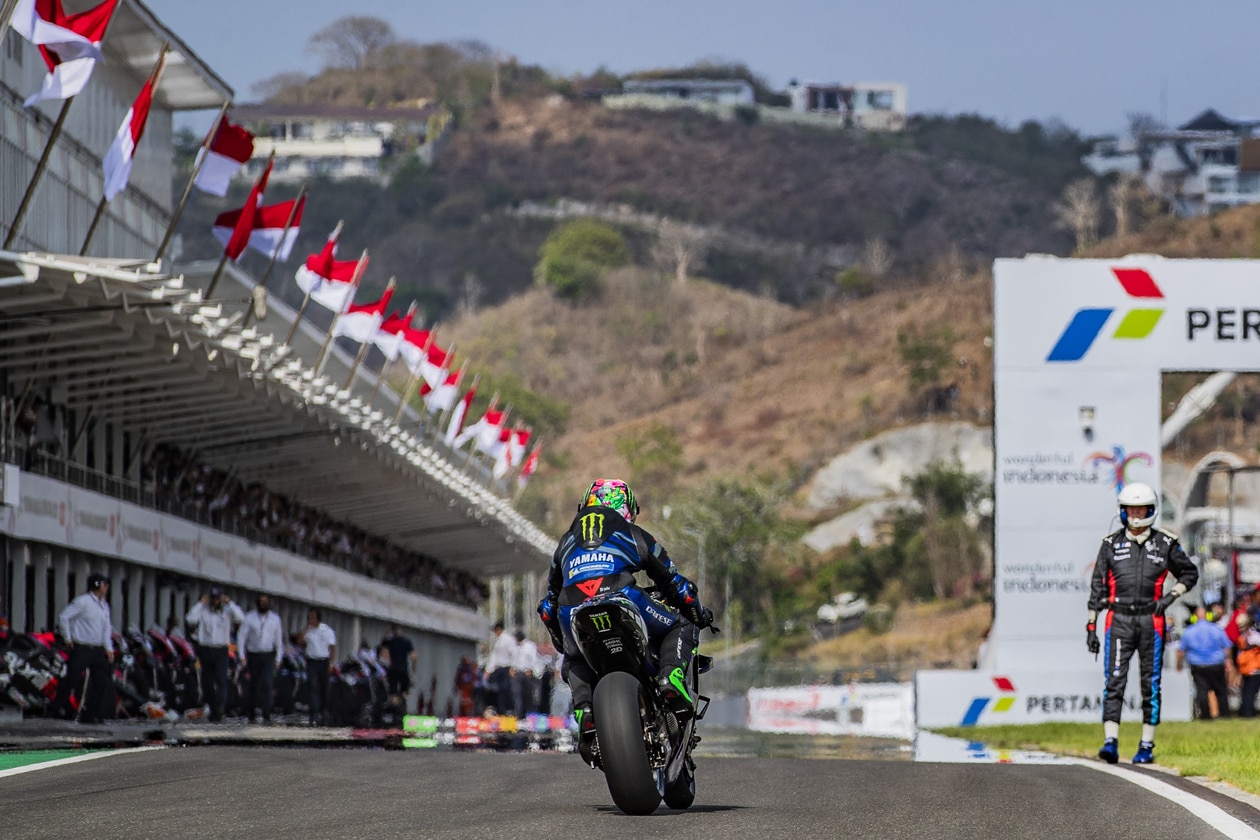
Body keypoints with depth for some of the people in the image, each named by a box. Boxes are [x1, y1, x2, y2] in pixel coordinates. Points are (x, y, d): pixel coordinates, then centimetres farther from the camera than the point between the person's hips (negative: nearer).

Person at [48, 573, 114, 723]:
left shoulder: (104, 605, 15)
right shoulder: (82, 602, -10)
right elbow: (63, 617, -12)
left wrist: (108, 648, 10)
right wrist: (67, 638, -9)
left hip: (98, 651, 8)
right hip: (81, 649, -7)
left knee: (102, 682, 3)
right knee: (72, 680, -10)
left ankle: (91, 715, 8)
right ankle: (55, 709, -2)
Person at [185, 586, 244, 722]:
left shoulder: (228, 611, 7)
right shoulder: (203, 611, 7)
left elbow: (241, 618, -10)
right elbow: (190, 619, -8)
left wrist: (230, 603, -6)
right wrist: (200, 604, -4)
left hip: (221, 651, -2)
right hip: (205, 649, 2)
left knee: (221, 679, -17)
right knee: (207, 682, 6)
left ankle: (220, 707, -25)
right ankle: (212, 708, 14)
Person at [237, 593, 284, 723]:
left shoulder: (274, 619, 9)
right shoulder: (249, 618, 3)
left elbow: (278, 640, 12)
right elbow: (242, 637, 1)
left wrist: (278, 659, 7)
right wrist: (241, 656, -7)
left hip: (268, 656, 0)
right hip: (253, 656, 0)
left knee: (267, 684, -16)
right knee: (253, 686, 3)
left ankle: (267, 715, -19)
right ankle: (251, 715, 16)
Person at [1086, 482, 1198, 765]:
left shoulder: (1165, 544, 5)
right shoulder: (1111, 543, 7)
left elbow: (1190, 573, 16)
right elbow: (1098, 587, 9)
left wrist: (1172, 595, -3)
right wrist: (1091, 627, 5)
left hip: (1150, 621, 0)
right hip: (1119, 620, 0)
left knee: (1151, 684, 3)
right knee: (1114, 681, -10)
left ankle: (1147, 746, 10)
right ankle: (1111, 742, -14)